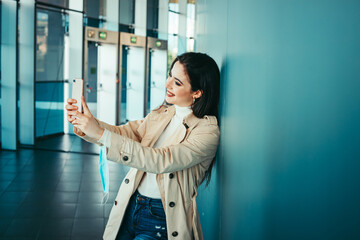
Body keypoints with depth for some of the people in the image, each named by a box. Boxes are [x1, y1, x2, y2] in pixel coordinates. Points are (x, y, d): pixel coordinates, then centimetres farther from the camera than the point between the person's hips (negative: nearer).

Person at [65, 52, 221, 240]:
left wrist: (101, 134, -28)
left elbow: (160, 161, -25)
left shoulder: (207, 131, -16)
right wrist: (85, 122, -18)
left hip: (161, 220, -6)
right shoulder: (162, 114, 7)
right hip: (131, 207, 6)